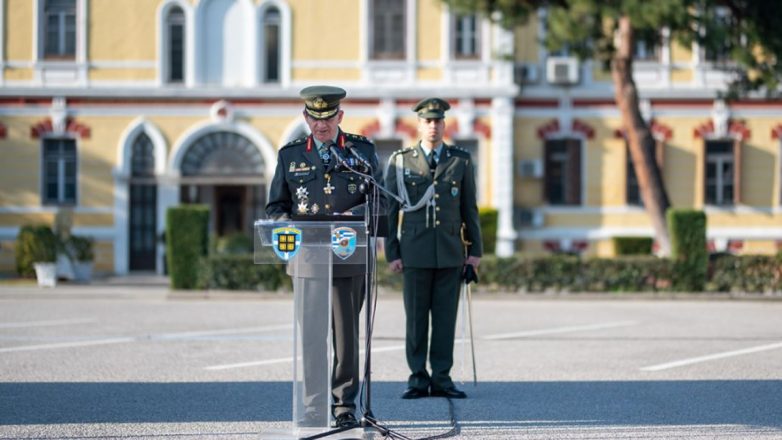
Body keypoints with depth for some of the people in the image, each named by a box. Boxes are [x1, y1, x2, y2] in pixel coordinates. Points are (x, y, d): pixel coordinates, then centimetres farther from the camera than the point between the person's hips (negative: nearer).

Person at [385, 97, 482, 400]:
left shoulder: (461, 160, 8)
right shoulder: (400, 161, 4)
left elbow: (470, 208, 9)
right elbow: (390, 210, 4)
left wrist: (475, 250, 4)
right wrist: (392, 253, -1)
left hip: (450, 252, 1)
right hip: (415, 250, -1)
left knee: (446, 316, 1)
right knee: (416, 317, 1)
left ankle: (441, 378, 6)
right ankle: (418, 378, 7)